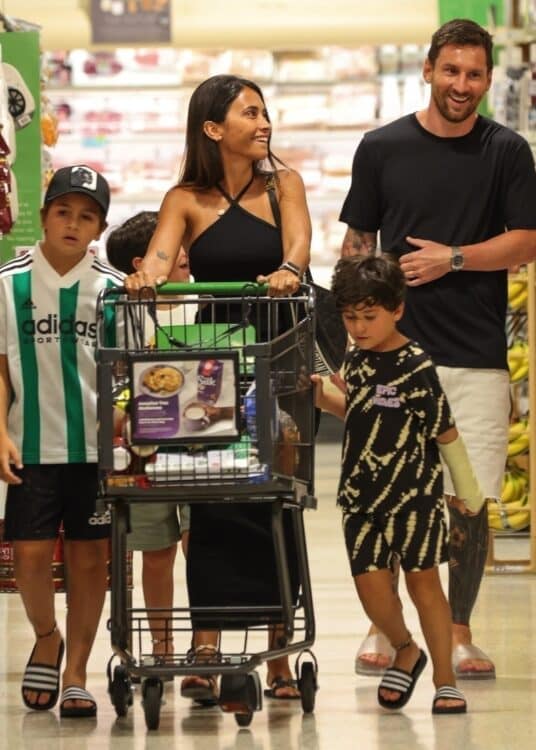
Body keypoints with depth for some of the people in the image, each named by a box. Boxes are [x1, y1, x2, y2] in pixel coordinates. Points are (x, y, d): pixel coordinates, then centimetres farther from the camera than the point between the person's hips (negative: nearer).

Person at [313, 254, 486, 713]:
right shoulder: (356, 360, 5)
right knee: (371, 585, -1)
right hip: (361, 493, 5)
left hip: (414, 492, -5)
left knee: (423, 580, 1)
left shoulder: (416, 367, -14)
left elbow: (444, 430, -8)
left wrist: (468, 489, -2)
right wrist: (324, 399, 4)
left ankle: (445, 680, 11)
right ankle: (405, 652, 27)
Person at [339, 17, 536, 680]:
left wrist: (451, 259, -10)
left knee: (470, 502, 0)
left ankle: (459, 632, 12)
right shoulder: (382, 148, 6)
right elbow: (357, 245, 10)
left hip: (477, 356, 0)